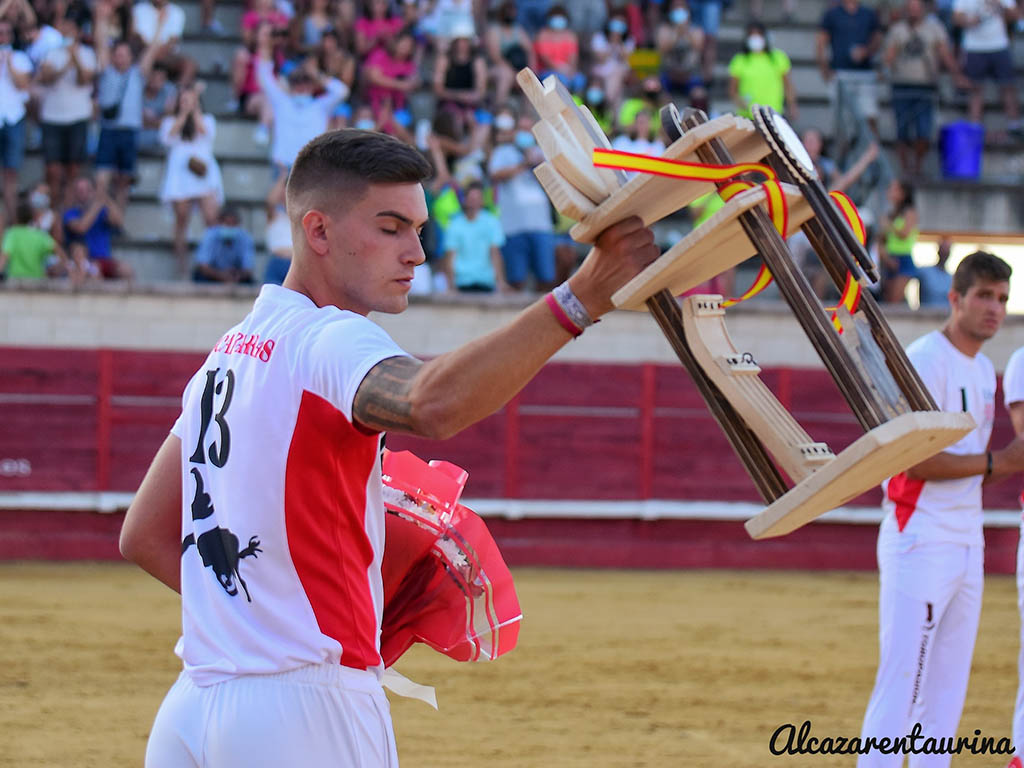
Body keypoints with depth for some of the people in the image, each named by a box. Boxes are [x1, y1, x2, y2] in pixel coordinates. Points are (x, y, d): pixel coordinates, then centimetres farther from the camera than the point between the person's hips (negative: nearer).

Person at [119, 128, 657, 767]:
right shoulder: (332, 338, -12)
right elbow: (433, 404, -36)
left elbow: (144, 535, 21)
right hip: (308, 706, -9)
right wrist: (583, 298, -42)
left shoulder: (227, 353, 16)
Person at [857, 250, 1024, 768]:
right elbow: (912, 458, -19)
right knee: (902, 678, -11)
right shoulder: (924, 361, -11)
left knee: (949, 684, 9)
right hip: (919, 540, -9)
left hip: (967, 544, 9)